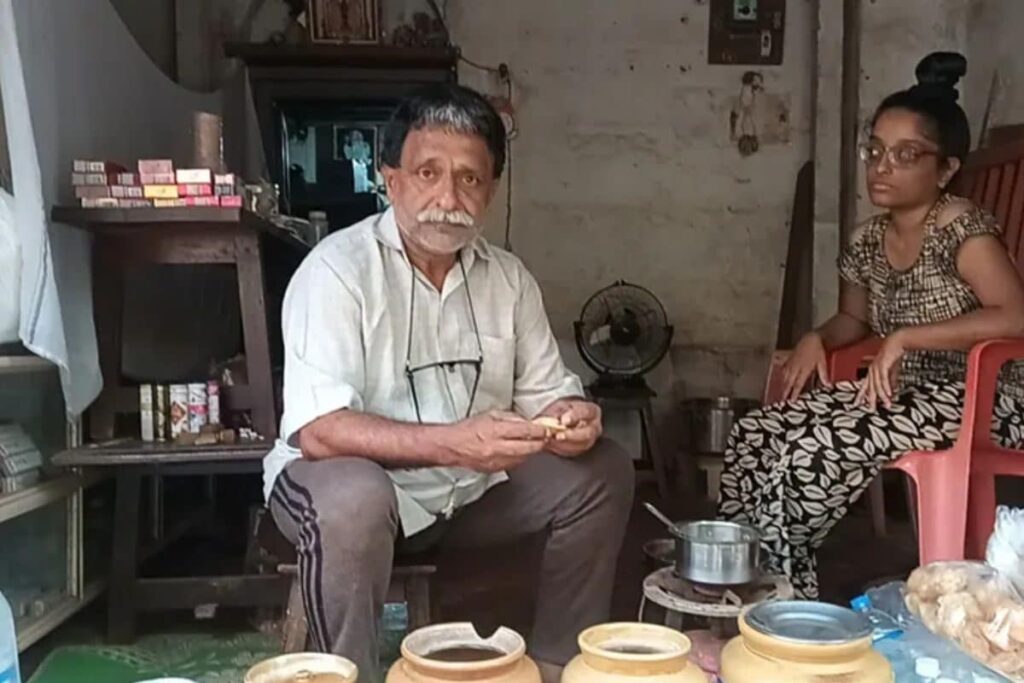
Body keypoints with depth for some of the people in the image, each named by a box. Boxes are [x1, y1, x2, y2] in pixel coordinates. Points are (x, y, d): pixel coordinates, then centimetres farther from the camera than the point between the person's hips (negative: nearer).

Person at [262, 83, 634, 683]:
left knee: (602, 471, -7)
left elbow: (545, 391, 3)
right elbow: (317, 430, -28)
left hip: (472, 488, 6)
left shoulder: (509, 277, -1)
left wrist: (570, 418, -22)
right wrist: (452, 443, -40)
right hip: (360, 480, -5)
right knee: (352, 500, -37)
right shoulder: (337, 270, -19)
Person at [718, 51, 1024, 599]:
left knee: (812, 451, -27)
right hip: (900, 390, 8)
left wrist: (905, 336, -29)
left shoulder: (963, 230, -16)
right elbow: (854, 318, 21)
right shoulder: (866, 241, 6)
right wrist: (817, 339, -1)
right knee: (753, 435, -10)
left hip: (975, 400, -7)